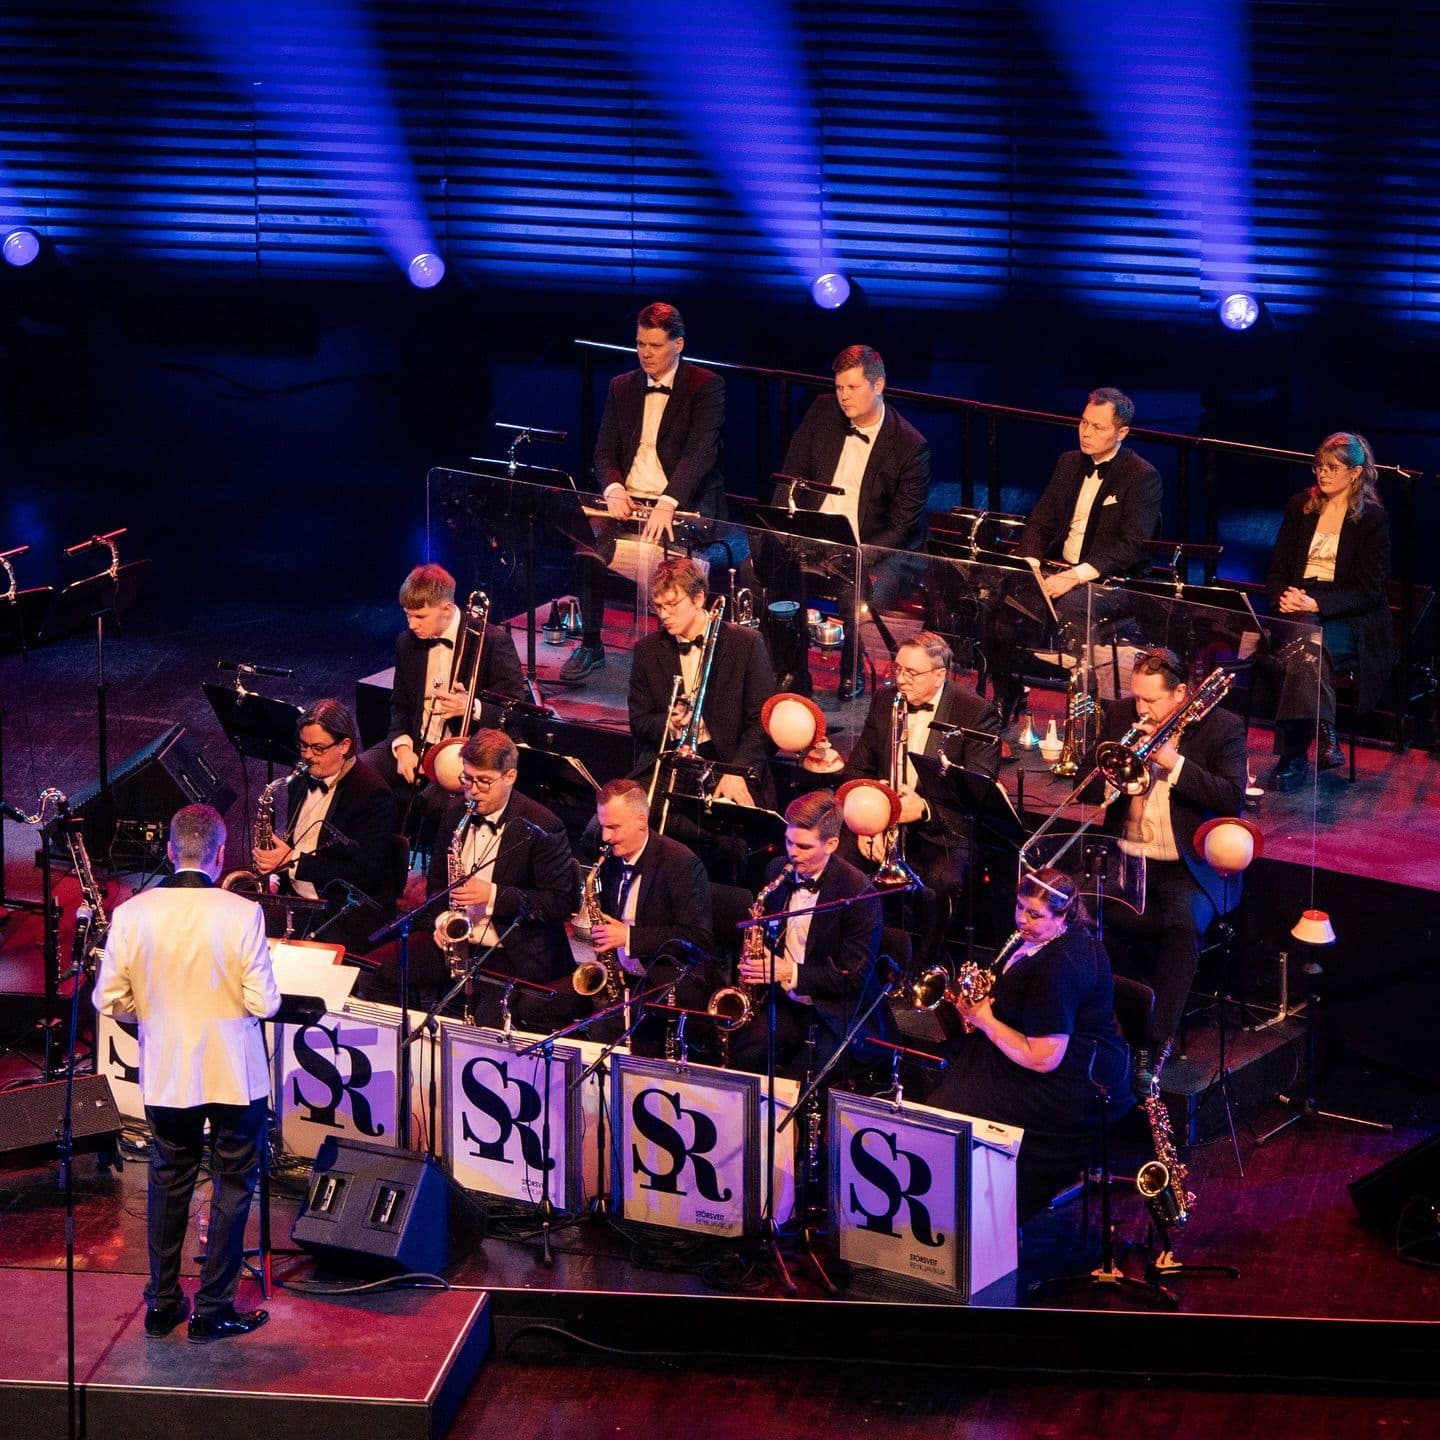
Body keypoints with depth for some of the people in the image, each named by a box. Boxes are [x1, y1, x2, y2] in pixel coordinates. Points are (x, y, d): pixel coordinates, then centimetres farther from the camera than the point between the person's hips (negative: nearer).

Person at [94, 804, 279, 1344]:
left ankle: (163, 1303, 23)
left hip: (165, 1072, 3)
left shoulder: (131, 914, -8)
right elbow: (263, 1004, -16)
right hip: (234, 1073, -3)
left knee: (168, 1183, 18)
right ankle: (213, 1309, 11)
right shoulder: (241, 914, -17)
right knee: (231, 1187, 9)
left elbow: (109, 999, -3)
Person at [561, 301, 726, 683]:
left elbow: (700, 451, -17)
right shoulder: (622, 387, 13)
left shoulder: (706, 386, -4)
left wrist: (667, 504, -32)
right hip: (629, 500, 4)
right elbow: (605, 451, 10)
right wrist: (614, 489, -15)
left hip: (683, 504, -4)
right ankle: (590, 644, -12)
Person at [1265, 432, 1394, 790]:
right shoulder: (1300, 507, 13)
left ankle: (1294, 756, -35)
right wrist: (1284, 596, -10)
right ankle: (1325, 737, -33)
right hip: (1298, 608, 4)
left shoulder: (1372, 518, -1)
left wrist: (1316, 605, -20)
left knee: (1306, 643, -35)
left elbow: (1369, 591, -7)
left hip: (1348, 619, -4)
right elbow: (1277, 570, 14)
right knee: (1301, 647, -33)